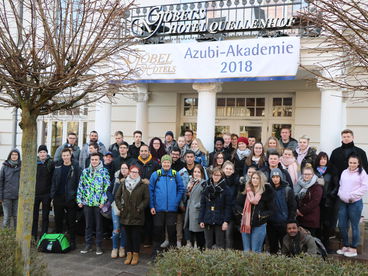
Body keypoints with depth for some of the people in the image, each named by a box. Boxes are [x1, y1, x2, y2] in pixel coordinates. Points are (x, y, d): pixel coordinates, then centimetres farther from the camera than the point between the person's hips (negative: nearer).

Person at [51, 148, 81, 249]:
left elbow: (78, 182, -6)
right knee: (58, 221, 11)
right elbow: (54, 182, 10)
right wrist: (52, 196, 5)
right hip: (58, 198, 4)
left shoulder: (75, 167, -3)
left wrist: (77, 196, -11)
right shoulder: (58, 167, 9)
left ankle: (72, 241, 12)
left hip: (70, 199, -4)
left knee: (71, 222, 3)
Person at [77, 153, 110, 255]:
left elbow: (107, 187, -6)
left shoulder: (104, 171, -2)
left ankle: (99, 246, 14)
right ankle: (88, 245, 21)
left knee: (99, 225, 5)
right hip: (87, 202, 3)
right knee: (88, 225, 11)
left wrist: (103, 201, -12)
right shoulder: (85, 171, 8)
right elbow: (81, 186, 10)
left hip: (99, 203, -3)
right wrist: (79, 200, 4)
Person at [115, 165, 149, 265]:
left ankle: (135, 254, 13)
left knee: (136, 235, 2)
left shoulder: (143, 185, -3)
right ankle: (129, 254, 20)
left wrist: (140, 208, -10)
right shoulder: (123, 184, 6)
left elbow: (146, 199, -2)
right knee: (128, 235, 10)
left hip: (137, 216, -3)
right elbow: (117, 196, 11)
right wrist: (120, 207, 0)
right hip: (126, 215, 3)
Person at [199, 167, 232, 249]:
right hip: (207, 220, 3)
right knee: (208, 244, 8)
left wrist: (226, 221, -13)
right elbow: (202, 205, 8)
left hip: (220, 221, -3)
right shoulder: (206, 187, 8)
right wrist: (201, 220, 2)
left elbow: (228, 207, -4)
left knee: (220, 245, 1)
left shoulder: (225, 189, -1)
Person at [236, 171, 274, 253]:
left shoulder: (266, 192, -4)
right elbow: (238, 204, 14)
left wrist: (262, 215, -15)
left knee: (255, 251, -1)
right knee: (246, 251, 11)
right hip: (246, 224, 3)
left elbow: (270, 210, 0)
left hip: (259, 225, -3)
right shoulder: (246, 191, 4)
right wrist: (242, 212, -2)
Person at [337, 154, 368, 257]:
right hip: (343, 202, 5)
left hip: (355, 203, -5)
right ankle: (345, 246, 23)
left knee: (354, 226, 1)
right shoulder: (344, 172, 13)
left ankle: (353, 249, 12)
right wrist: (340, 194, 4)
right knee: (342, 225, 7)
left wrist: (352, 196, -13)